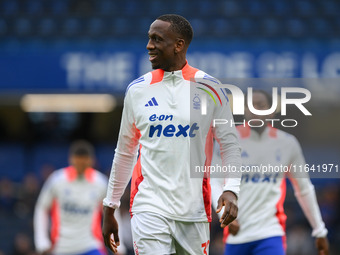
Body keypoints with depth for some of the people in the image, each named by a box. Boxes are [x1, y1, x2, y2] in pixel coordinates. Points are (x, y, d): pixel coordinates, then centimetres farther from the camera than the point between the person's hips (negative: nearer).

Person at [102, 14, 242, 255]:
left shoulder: (208, 88, 1)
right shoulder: (137, 90, 6)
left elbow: (229, 142, 5)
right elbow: (125, 153, 14)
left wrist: (231, 189, -11)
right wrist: (110, 208, 16)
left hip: (194, 209, 0)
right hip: (150, 208, 0)